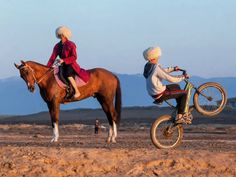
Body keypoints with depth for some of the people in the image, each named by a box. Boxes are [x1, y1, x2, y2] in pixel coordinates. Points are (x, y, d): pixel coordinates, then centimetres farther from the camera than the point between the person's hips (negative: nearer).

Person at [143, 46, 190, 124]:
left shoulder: (148, 66, 4)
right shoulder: (156, 68, -26)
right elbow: (171, 78, -23)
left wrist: (173, 69, 24)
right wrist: (183, 77, -9)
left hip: (152, 93, 10)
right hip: (160, 95, -10)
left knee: (176, 86, 28)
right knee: (184, 93, -2)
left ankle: (180, 109, 33)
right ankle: (179, 116, -1)